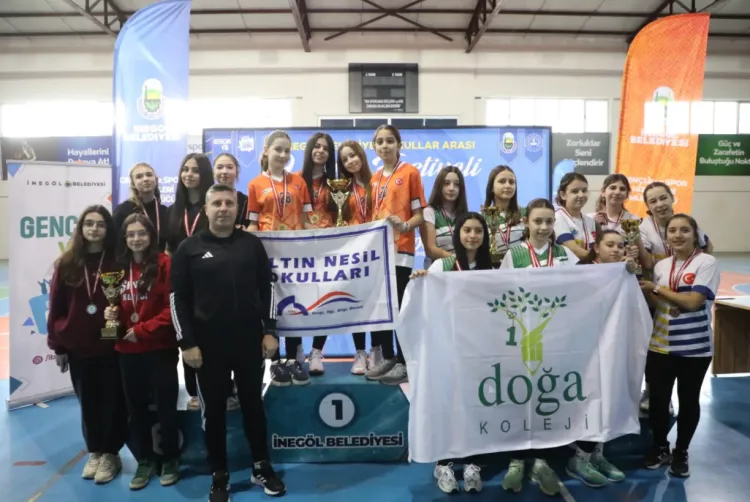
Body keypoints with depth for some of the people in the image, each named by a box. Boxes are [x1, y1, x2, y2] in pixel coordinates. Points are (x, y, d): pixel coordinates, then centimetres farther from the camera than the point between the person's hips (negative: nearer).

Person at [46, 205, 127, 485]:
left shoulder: (117, 264, -6)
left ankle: (110, 454, 24)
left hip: (110, 345, -2)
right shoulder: (66, 264, 1)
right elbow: (56, 307, 4)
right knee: (88, 402, 15)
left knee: (112, 401, 8)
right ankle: (94, 452, 31)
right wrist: (57, 345, 4)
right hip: (77, 347, 3)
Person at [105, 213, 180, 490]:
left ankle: (170, 460, 26)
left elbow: (173, 308, -15)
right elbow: (116, 304, 17)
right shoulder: (119, 267, 8)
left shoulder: (164, 263, -10)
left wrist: (142, 330, -15)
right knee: (136, 408, 14)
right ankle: (145, 461, 31)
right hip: (128, 350, 5)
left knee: (165, 406, 8)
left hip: (160, 349, -5)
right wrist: (111, 313, -4)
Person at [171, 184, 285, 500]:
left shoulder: (252, 244, 4)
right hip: (208, 345, -1)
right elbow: (178, 299, -1)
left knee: (253, 405, 13)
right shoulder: (189, 249, -1)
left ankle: (262, 468, 29)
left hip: (250, 341, 2)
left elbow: (267, 289, 7)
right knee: (214, 411, 9)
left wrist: (269, 330, 1)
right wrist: (187, 342, -7)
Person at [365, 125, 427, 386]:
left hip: (400, 250, -6)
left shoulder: (410, 172, -2)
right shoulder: (375, 179, 15)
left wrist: (404, 226, -23)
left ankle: (404, 363, 6)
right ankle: (387, 358, 21)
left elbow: (420, 215, -5)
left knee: (399, 306, -4)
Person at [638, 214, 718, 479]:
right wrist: (642, 284, -10)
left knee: (689, 400, 11)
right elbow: (656, 303, 7)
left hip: (695, 347, -4)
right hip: (661, 345, 4)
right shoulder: (661, 265, 6)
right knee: (658, 398, 7)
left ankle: (681, 452, 29)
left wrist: (657, 289, -12)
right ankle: (660, 447, 28)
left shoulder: (706, 262, -10)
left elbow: (693, 302, -20)